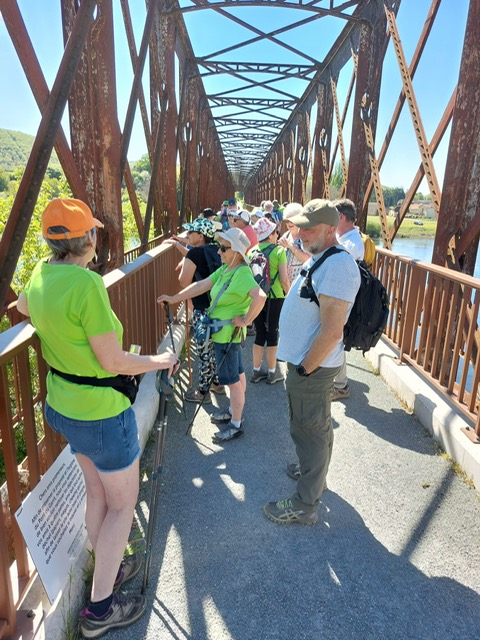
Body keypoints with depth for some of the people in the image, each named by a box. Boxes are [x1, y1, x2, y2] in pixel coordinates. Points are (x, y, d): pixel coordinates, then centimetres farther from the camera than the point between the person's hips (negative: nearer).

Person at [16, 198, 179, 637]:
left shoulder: (41, 274, -1)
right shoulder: (87, 283, -27)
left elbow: (22, 306, 23)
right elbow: (113, 362, -23)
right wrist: (160, 360, -8)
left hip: (63, 405, 8)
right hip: (101, 412, -8)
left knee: (97, 493, 25)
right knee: (123, 503, 12)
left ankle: (110, 570, 45)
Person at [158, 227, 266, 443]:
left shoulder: (242, 273, -22)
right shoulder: (225, 269, 7)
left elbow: (260, 296, -37)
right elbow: (201, 285, 8)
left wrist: (246, 319, -26)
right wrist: (174, 298, 7)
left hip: (227, 334, -9)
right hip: (224, 333, 9)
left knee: (233, 379, 3)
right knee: (237, 374, 22)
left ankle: (235, 425, 18)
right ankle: (234, 412, 38)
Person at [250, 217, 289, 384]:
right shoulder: (279, 251, -9)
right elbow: (284, 279, -12)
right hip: (274, 298, -4)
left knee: (259, 333, 15)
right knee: (272, 334, 7)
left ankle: (256, 371, 22)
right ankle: (272, 372, 17)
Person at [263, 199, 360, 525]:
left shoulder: (337, 266, -25)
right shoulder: (319, 258, 9)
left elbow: (331, 332, -28)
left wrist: (304, 369, -19)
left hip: (312, 366, -10)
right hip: (304, 360, 10)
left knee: (310, 431, 4)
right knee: (317, 427, 25)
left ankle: (305, 505, 21)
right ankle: (313, 471, 47)